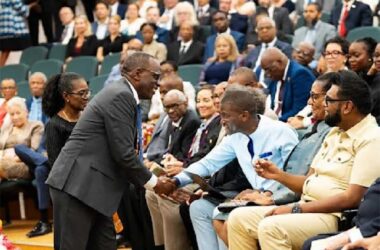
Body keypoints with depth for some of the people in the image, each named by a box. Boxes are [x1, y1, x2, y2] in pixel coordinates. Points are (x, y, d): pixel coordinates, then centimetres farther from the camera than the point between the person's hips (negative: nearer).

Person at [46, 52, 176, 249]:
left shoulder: (122, 95, 18)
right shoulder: (121, 95, -13)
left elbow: (125, 152, 18)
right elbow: (123, 153, -17)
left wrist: (152, 180, 12)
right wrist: (153, 183, -5)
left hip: (89, 186, 10)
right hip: (76, 185, -10)